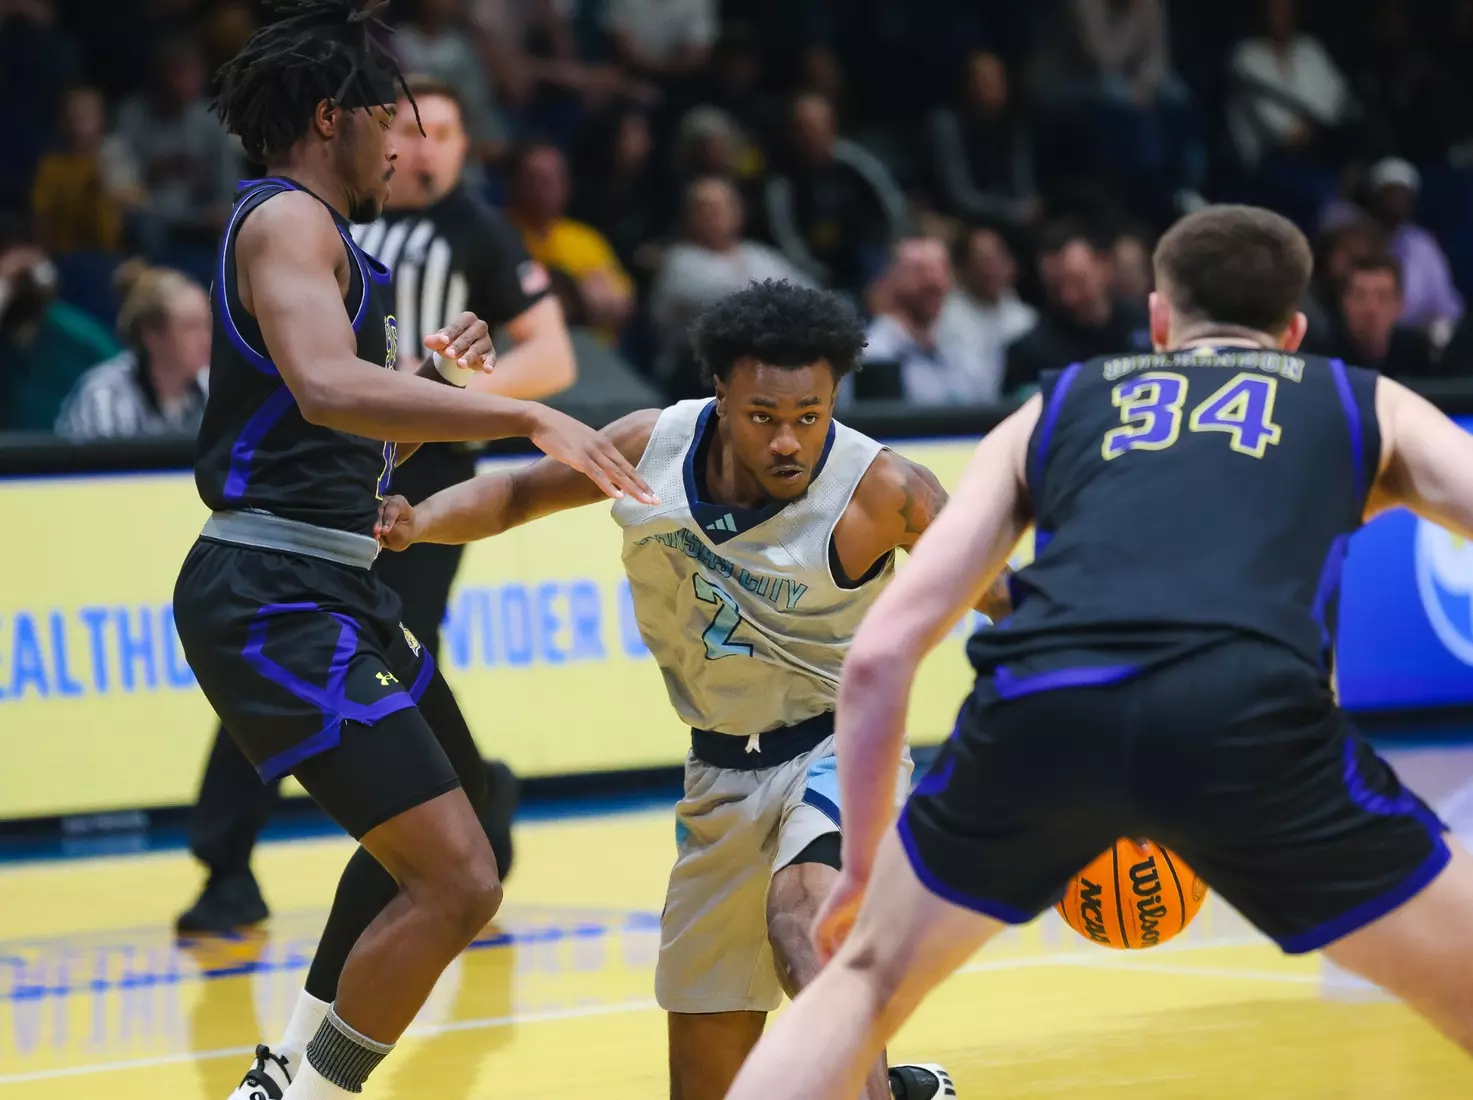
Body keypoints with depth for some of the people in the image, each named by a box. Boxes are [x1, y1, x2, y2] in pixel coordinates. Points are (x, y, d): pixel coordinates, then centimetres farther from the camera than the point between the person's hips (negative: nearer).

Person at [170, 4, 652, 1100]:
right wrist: (528, 416, -34)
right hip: (275, 598, -11)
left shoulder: (313, 232, 21)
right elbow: (327, 390, -31)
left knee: (438, 822, 31)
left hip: (332, 591, 11)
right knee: (457, 879, -19)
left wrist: (439, 376, 12)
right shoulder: (286, 220, -11)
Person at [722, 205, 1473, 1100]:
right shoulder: (1365, 404, 31)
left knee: (861, 983, 28)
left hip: (1046, 703, 2)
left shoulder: (1055, 408, 33)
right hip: (1247, 713, -2)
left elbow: (881, 652, 26)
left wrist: (862, 870, 36)